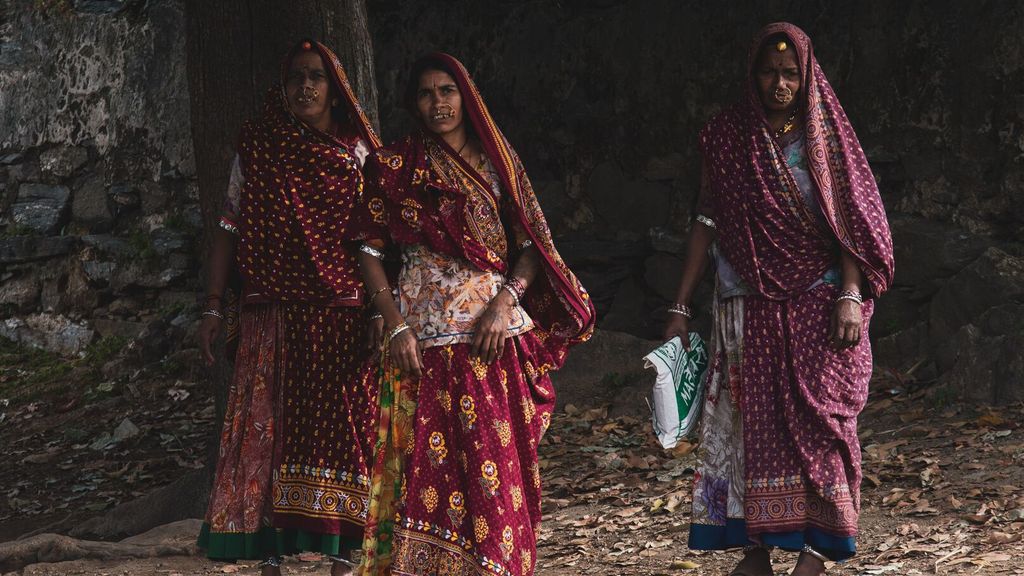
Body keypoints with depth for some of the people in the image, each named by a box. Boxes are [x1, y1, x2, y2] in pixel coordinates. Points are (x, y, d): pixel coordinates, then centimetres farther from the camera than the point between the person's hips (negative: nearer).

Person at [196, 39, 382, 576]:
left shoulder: (357, 153, 8)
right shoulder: (258, 149, 7)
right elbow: (230, 228, 7)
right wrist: (213, 308, 1)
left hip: (345, 317, 0)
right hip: (275, 318, 0)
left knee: (341, 429, -1)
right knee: (271, 426, -4)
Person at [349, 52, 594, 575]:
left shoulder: (497, 160, 11)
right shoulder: (395, 167, 6)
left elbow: (530, 245, 8)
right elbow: (370, 251, 3)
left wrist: (505, 301, -9)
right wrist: (396, 326, -8)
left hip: (498, 332, 2)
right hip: (428, 337, -2)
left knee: (499, 463, 0)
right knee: (431, 460, -7)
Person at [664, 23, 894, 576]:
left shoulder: (824, 136, 2)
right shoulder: (727, 137, 5)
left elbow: (848, 221, -1)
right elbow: (706, 223, 6)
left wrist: (851, 296, -13)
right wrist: (680, 308, 2)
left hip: (815, 305, -1)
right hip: (749, 309, 1)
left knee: (817, 418, -7)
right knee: (751, 422, -1)